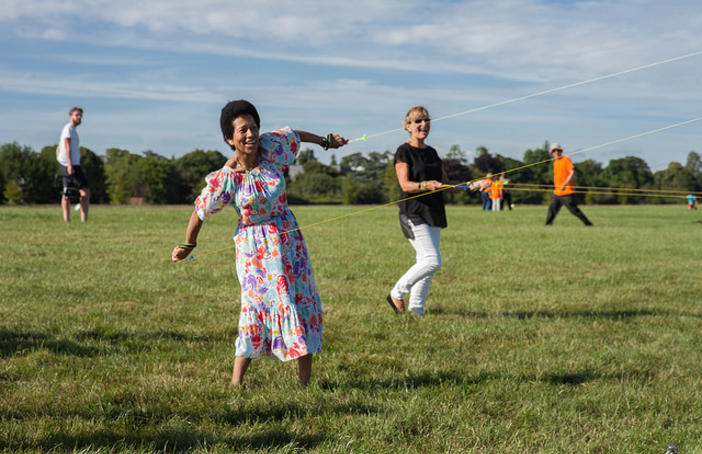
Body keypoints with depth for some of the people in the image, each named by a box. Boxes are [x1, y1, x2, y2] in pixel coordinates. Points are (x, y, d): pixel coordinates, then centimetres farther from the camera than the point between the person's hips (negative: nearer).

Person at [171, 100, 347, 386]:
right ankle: (236, 381, 1)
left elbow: (293, 134, 14)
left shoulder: (271, 146, -8)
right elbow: (200, 213, -6)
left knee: (303, 301, 4)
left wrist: (325, 141, 29)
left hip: (288, 236, 5)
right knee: (258, 304, -9)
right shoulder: (224, 179, -18)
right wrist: (188, 246, 6)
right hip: (255, 246, -5)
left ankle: (306, 379, 13)